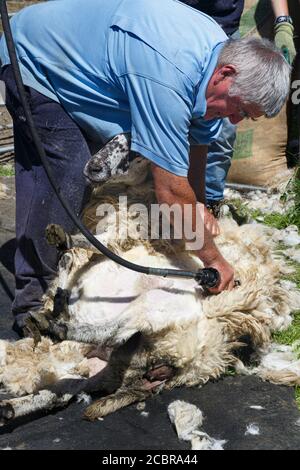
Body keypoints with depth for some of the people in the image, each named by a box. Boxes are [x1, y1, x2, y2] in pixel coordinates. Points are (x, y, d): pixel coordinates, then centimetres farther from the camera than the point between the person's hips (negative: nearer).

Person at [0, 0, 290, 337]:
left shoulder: (218, 49, -9)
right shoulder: (167, 80, -39)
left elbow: (197, 149, 0)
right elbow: (171, 192, -35)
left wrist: (198, 214, -1)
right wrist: (213, 259, -23)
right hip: (29, 57, -9)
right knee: (68, 169, -19)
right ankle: (33, 305, -10)